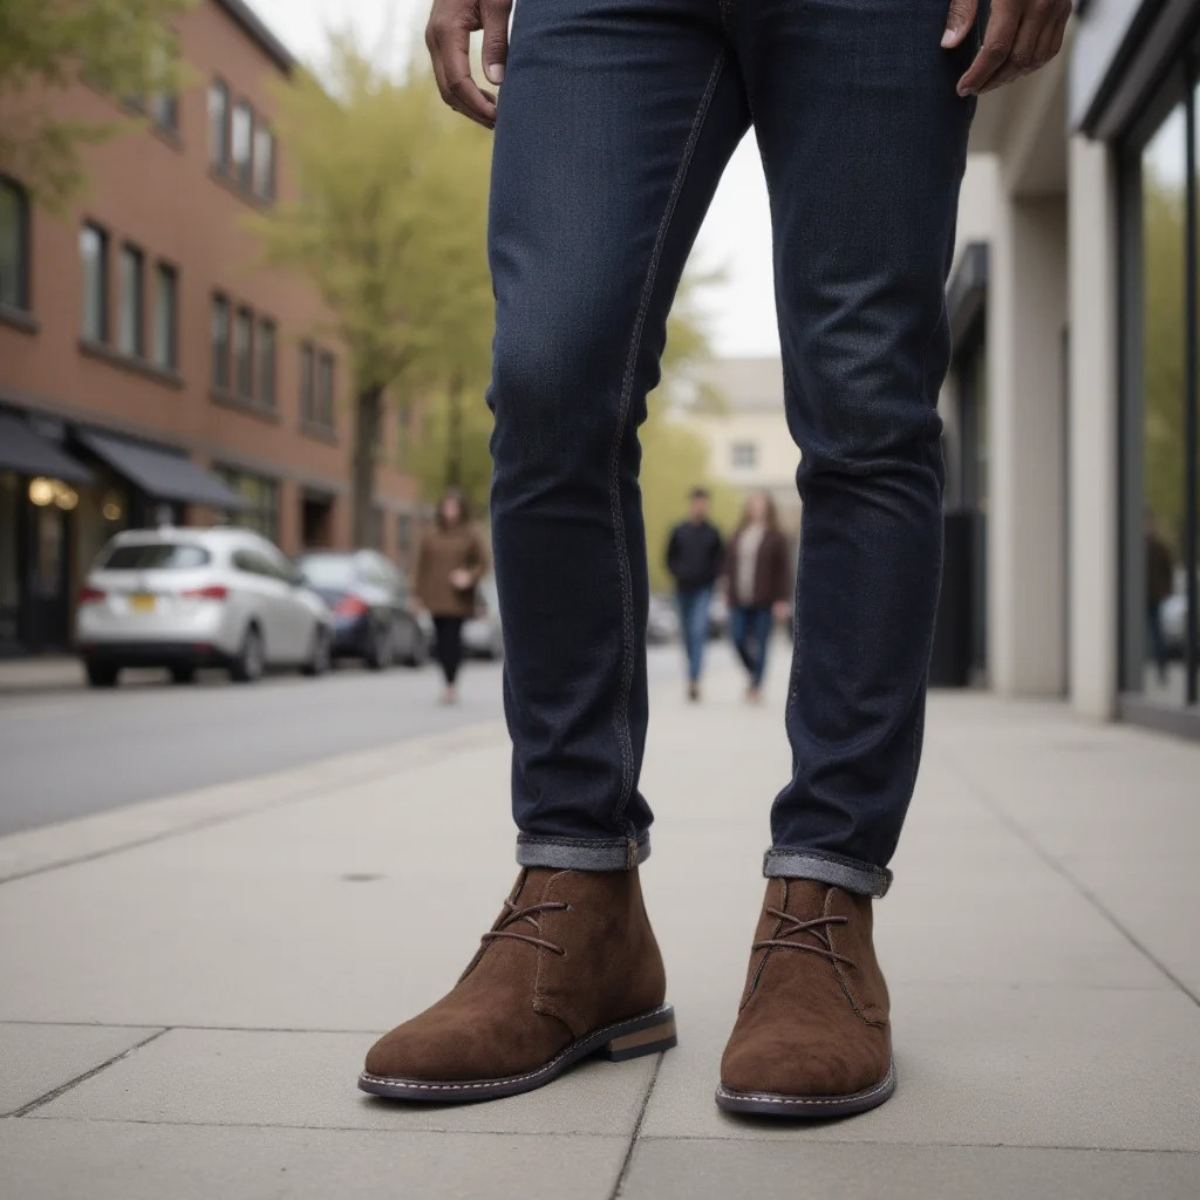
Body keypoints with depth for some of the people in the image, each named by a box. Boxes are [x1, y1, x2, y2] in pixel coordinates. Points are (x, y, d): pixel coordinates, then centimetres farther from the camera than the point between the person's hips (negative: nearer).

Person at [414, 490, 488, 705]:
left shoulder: (470, 536, 3)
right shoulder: (431, 537, 9)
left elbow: (483, 563, 5)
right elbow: (422, 566, 10)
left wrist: (470, 577, -14)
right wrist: (420, 593, 5)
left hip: (458, 598, -3)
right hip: (436, 598, 3)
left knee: (453, 640, -9)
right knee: (442, 641, 4)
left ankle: (452, 684, -7)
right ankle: (448, 683, 15)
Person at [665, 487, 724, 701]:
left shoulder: (713, 532, 2)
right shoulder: (679, 531, 6)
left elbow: (721, 558, 9)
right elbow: (670, 557, 13)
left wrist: (712, 575, -5)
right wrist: (678, 573, -2)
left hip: (704, 589, -3)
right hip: (683, 589, 3)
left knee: (699, 631, -16)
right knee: (688, 635, 9)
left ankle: (694, 679, -22)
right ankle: (695, 672, 24)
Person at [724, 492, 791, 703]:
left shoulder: (775, 538, -2)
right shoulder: (738, 535, 11)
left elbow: (783, 570, -3)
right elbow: (730, 565, 16)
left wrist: (781, 599, -8)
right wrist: (729, 591, 11)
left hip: (763, 601, -4)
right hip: (739, 599, 4)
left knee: (760, 644, 0)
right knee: (738, 639, -1)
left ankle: (756, 686, 9)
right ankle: (754, 673, 24)